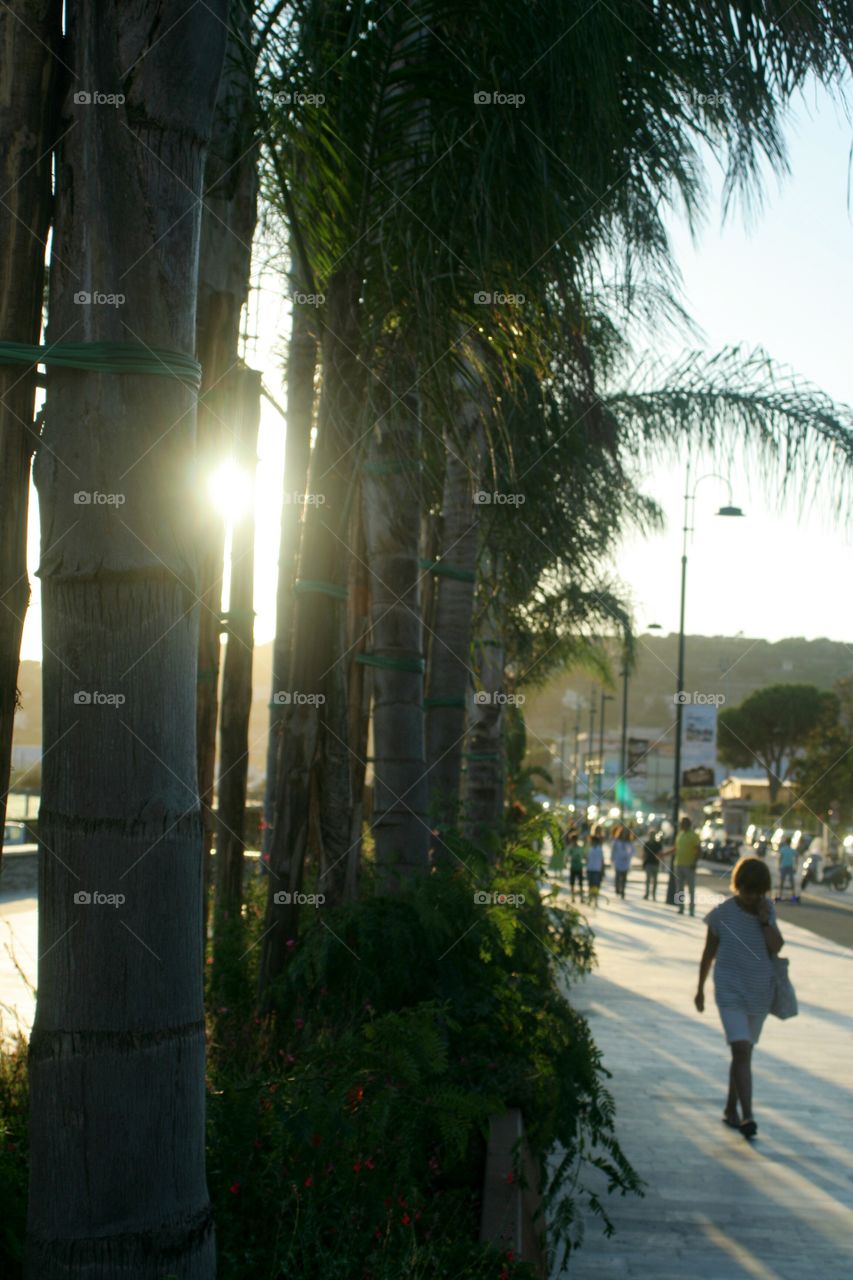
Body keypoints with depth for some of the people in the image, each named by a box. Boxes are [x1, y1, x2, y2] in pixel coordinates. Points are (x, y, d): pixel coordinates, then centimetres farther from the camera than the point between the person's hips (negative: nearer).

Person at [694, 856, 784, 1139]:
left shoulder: (768, 910, 1)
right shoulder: (722, 914, -8)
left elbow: (776, 948, -7)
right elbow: (709, 953, 4)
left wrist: (764, 919, -17)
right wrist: (700, 989, 11)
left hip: (760, 994, 4)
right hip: (731, 992, -4)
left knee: (743, 1052, 14)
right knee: (742, 1051, -17)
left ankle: (731, 1109, 28)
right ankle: (747, 1115, -19)